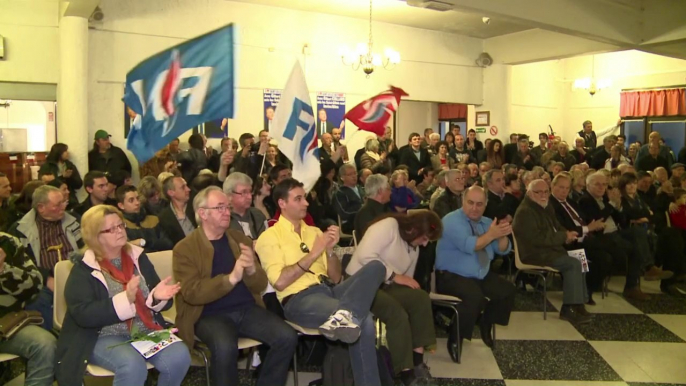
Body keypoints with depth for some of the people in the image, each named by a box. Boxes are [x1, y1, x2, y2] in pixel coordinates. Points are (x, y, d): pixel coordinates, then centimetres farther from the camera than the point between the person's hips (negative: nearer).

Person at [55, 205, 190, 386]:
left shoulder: (137, 256, 9)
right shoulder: (83, 270, -4)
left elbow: (154, 302, 11)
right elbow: (83, 315, -17)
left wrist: (157, 296, -14)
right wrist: (125, 300, -27)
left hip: (147, 332, 4)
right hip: (105, 337, -4)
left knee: (180, 356, -22)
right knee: (133, 365, -34)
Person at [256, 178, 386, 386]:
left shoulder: (315, 232, 23)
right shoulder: (270, 237, 4)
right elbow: (279, 282, -11)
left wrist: (330, 250, 0)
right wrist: (313, 254, -9)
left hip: (330, 290, 7)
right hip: (299, 299, -7)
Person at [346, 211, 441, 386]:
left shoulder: (414, 247, 14)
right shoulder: (389, 225, -14)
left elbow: (405, 281, 15)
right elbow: (365, 255, -25)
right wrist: (394, 276, -20)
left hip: (383, 285, 8)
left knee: (420, 298, -16)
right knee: (397, 314, -27)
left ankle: (417, 357, -13)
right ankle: (405, 371, -16)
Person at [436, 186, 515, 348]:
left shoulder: (487, 222, 11)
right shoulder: (452, 221, -13)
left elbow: (503, 250, 5)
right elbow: (468, 246, -27)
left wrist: (502, 235, -15)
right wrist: (491, 235, -30)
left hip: (482, 276, 8)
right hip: (452, 276, -8)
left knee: (508, 290, -6)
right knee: (475, 297, -33)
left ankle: (486, 325, 17)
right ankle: (455, 338, -13)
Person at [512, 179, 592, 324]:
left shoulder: (546, 208, 16)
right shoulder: (525, 212, -17)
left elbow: (557, 227, 21)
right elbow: (538, 238, -24)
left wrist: (567, 235, -3)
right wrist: (564, 236, -17)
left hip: (547, 250, 10)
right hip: (534, 254, -10)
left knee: (580, 261, -8)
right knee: (574, 264, -21)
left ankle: (578, 304, -6)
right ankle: (569, 308, -16)